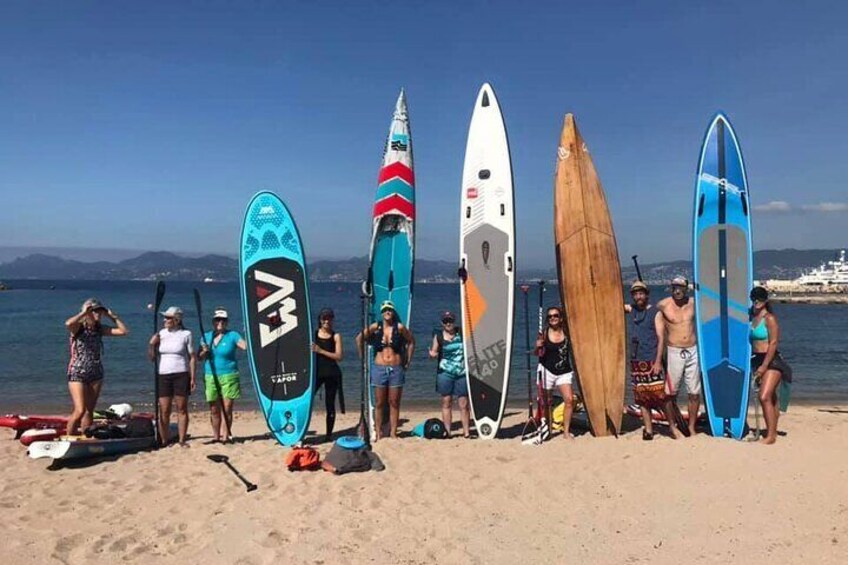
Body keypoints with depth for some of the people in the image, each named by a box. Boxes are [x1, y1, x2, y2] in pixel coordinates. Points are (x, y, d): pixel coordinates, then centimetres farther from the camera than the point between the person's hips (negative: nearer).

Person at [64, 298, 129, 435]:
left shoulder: (100, 329, 7)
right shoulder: (78, 327, -7)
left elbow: (124, 331, 3)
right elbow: (68, 323, -31)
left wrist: (111, 315, 2)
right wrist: (83, 312, -18)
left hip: (96, 375, 5)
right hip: (77, 374, -5)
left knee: (90, 411, 8)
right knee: (80, 410, -14)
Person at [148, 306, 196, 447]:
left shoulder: (186, 334, 0)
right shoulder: (161, 334, 8)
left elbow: (192, 357, 1)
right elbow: (152, 357, 11)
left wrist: (192, 377, -5)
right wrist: (152, 344, -5)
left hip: (181, 375, -3)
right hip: (163, 375, 3)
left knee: (182, 409, 0)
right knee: (164, 411, 1)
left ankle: (182, 440, 6)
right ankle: (164, 440, 9)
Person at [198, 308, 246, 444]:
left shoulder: (232, 335, -1)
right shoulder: (206, 336, 11)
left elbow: (245, 346, -16)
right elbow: (199, 357, 13)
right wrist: (204, 352, -7)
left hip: (228, 376, -4)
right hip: (210, 377, 4)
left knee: (227, 409, -4)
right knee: (214, 410, 9)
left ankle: (226, 435, 5)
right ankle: (216, 436, 19)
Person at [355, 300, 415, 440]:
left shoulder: (399, 327, -1)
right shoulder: (375, 328, -1)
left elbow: (411, 342, 10)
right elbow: (359, 339, 9)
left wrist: (407, 361, 7)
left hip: (396, 369, 0)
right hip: (379, 368, 0)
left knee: (394, 403, 5)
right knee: (379, 403, 6)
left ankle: (393, 432, 12)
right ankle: (378, 431, 14)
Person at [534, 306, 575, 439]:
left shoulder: (567, 332, -1)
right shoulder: (544, 333, -2)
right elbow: (539, 354, 5)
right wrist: (538, 347, -16)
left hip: (564, 372, 1)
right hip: (547, 370, 0)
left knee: (569, 399, -13)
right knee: (547, 402, 5)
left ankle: (566, 431, -3)